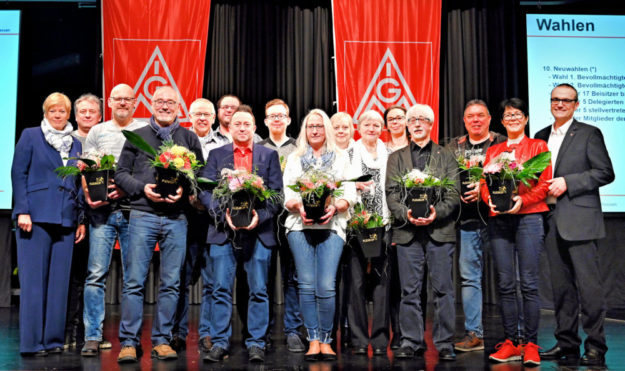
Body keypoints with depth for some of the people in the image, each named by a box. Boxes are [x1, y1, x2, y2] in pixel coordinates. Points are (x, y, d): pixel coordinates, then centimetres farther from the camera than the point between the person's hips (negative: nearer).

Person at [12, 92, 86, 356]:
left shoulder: (75, 144, 16)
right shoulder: (30, 136, 5)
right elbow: (18, 174, -1)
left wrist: (81, 220, 10)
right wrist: (22, 211, -11)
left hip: (65, 220, 4)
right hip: (36, 216, -4)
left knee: (59, 281, 5)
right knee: (33, 280, -3)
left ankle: (53, 339, 12)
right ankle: (31, 342, 3)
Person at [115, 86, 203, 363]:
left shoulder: (189, 138, 14)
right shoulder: (137, 136, 12)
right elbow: (121, 172, 8)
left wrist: (184, 189, -8)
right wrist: (142, 188, -8)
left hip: (177, 218, 1)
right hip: (142, 215, -1)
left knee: (171, 283, 3)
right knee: (134, 281, -3)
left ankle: (162, 340, 13)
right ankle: (128, 342, 4)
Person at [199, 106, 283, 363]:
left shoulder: (269, 155, 11)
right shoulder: (216, 155, 12)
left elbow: (277, 193, 4)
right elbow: (205, 191, 3)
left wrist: (260, 216, -12)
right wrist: (224, 214, -12)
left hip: (258, 231, 0)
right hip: (223, 231, 0)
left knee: (258, 291, 2)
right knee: (221, 290, 1)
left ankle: (256, 344, 11)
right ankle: (219, 343, 10)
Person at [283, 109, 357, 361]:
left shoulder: (341, 158, 15)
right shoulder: (294, 158, 17)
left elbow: (350, 194, 7)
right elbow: (287, 195, 9)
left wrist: (335, 207, -12)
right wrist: (299, 207, -11)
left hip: (331, 226, -1)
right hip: (300, 226, 1)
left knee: (326, 286, -9)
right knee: (306, 285, -3)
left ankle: (326, 340, 5)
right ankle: (313, 340, 6)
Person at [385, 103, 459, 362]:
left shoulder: (446, 157, 12)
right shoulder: (396, 158, 16)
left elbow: (453, 194, 3)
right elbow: (391, 194, 6)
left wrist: (436, 213, -14)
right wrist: (406, 214, -11)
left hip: (440, 230, -1)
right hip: (407, 231, 1)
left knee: (443, 289, 0)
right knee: (409, 290, 3)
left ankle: (444, 344, 8)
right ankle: (411, 342, 11)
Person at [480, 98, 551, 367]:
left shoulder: (538, 146, 9)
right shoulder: (493, 151, 19)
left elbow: (545, 183, 0)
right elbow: (484, 183, 14)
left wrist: (522, 200, -15)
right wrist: (490, 200, -7)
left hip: (528, 217, -3)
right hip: (498, 219, 3)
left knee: (529, 283, -6)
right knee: (505, 284, 3)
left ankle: (530, 344, 1)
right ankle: (509, 343, 10)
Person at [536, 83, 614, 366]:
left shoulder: (589, 134, 1)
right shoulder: (541, 136, 16)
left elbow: (605, 173, -7)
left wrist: (567, 183, -14)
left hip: (578, 218, -5)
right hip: (550, 219, 5)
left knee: (588, 284, -5)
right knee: (561, 285, 10)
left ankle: (595, 346, 2)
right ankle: (566, 342, 18)